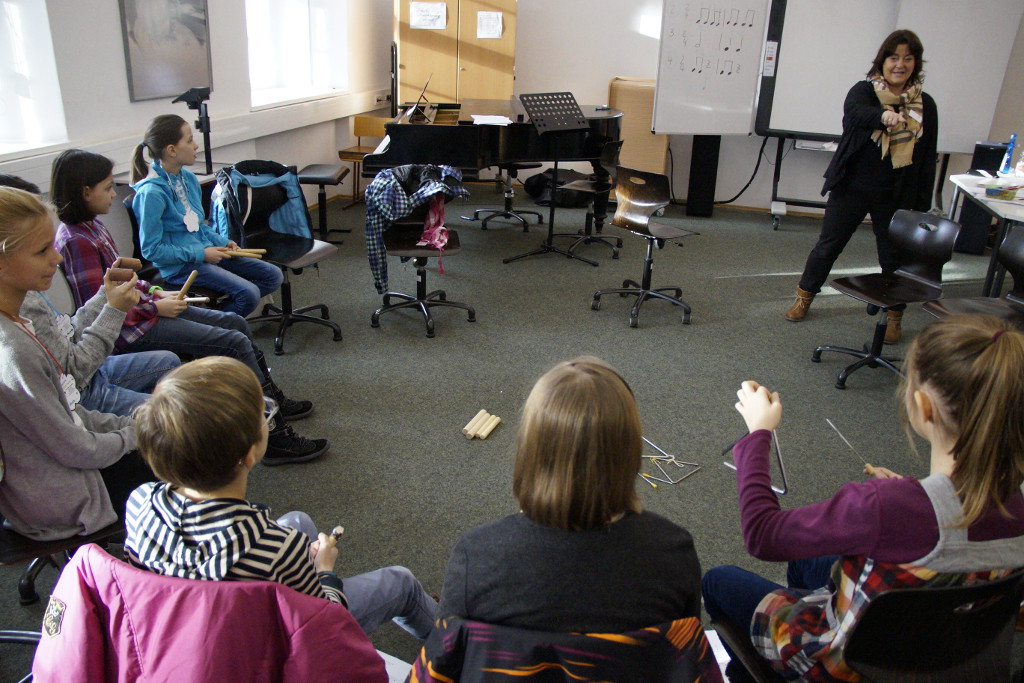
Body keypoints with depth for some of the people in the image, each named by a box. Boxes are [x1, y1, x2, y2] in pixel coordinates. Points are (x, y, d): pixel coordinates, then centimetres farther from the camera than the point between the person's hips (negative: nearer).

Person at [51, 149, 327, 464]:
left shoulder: (91, 225, 8)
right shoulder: (77, 240, -21)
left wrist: (153, 291, 5)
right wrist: (155, 307, -16)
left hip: (141, 310, 10)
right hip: (129, 330, -10)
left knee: (235, 322, 10)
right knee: (235, 343, -15)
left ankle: (273, 399, 24)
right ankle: (274, 437, -9)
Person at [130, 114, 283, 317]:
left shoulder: (188, 178, 6)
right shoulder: (152, 192, -19)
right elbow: (151, 250, -17)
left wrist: (222, 242, 3)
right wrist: (200, 254, -17)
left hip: (206, 252, 9)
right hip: (181, 265, -9)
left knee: (273, 276, 3)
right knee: (248, 293, -24)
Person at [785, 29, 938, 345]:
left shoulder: (924, 105, 3)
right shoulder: (864, 91, -4)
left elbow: (927, 159, 6)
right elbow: (856, 111, -29)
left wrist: (922, 205, 1)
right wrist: (884, 116, -52)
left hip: (896, 197, 2)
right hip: (851, 189, -1)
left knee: (894, 256, 6)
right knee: (828, 246, 8)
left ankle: (894, 317, 22)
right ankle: (804, 298, 28)